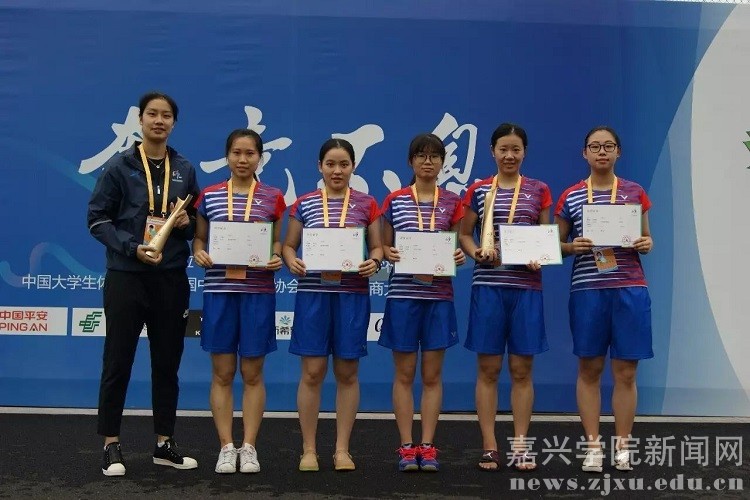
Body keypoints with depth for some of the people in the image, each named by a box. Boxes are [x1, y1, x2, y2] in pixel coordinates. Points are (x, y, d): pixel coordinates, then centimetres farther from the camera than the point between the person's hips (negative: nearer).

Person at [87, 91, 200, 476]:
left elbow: (197, 223, 16)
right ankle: (111, 445, 12)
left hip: (171, 278, 4)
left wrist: (187, 223, -7)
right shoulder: (119, 166, -1)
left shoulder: (185, 170, 9)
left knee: (167, 363, 9)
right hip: (126, 276, -3)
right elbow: (97, 219, -4)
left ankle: (164, 444, 19)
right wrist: (132, 247, -17)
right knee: (118, 363, 2)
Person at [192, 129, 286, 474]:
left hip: (258, 292, 0)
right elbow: (198, 239, 11)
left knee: (252, 373, 5)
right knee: (222, 373, 5)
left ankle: (249, 447, 15)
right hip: (219, 290, 1)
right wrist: (199, 254, -10)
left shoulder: (273, 198, 5)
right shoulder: (209, 196, 6)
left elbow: (278, 242, 9)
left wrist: (277, 259, -12)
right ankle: (226, 446, 15)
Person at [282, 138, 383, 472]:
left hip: (353, 294, 0)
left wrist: (374, 262, -13)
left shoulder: (366, 204, 7)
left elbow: (377, 247, 8)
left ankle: (342, 449, 15)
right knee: (312, 372, 0)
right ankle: (308, 449, 12)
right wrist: (291, 261, -12)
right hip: (312, 292, 0)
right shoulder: (304, 204, 7)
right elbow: (288, 245, 9)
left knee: (347, 372, 5)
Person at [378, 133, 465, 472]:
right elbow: (383, 246, 7)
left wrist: (460, 257, -11)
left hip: (439, 295, 1)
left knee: (432, 374, 5)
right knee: (405, 373, 4)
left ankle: (427, 447, 14)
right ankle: (406, 447, 12)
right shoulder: (394, 200, 3)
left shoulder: (452, 202, 7)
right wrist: (388, 254, -14)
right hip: (402, 294, -1)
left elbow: (458, 247, 10)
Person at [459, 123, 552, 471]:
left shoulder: (539, 190, 8)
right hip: (488, 285, 0)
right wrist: (477, 253, -11)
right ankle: (489, 447, 11)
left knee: (522, 369, 5)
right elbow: (464, 234, 9)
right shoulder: (478, 190, 6)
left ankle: (520, 446, 14)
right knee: (488, 368, 2)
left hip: (526, 286, 1)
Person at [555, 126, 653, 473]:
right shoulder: (570, 197, 4)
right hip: (587, 290, 0)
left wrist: (646, 245, -7)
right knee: (589, 369, 5)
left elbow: (646, 238, 14)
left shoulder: (635, 193, 8)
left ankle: (622, 446, 16)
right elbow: (556, 246, 9)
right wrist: (573, 247, -11)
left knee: (626, 371, 3)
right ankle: (593, 445, 15)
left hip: (630, 289, 1)